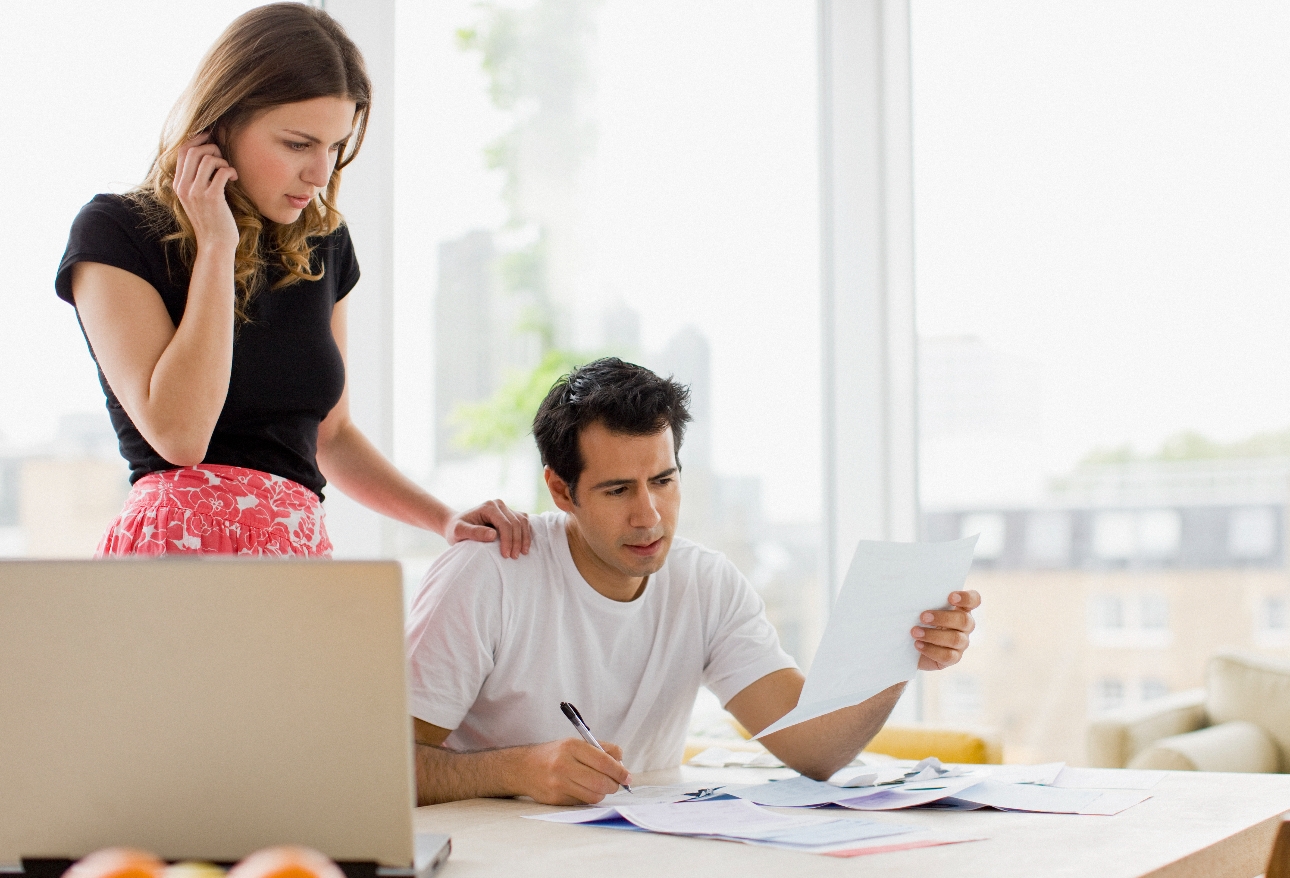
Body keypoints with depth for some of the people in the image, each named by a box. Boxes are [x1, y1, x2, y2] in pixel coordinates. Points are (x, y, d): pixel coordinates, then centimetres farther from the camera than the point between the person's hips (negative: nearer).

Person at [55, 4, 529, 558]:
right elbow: (179, 434, -14)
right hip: (180, 544, -5)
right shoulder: (114, 232, -2)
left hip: (303, 553, 6)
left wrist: (444, 520, 10)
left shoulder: (322, 245, 14)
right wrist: (216, 247, -9)